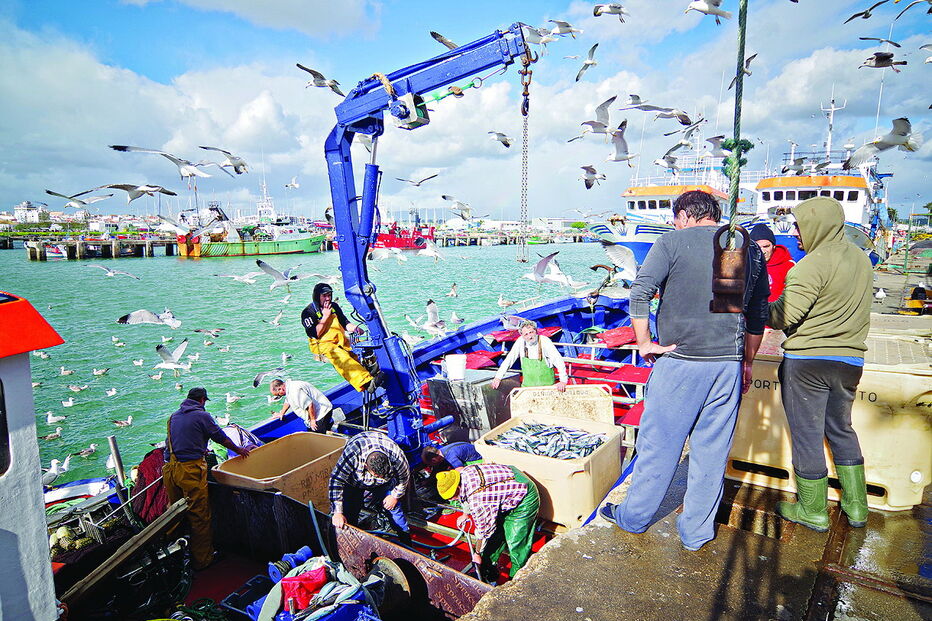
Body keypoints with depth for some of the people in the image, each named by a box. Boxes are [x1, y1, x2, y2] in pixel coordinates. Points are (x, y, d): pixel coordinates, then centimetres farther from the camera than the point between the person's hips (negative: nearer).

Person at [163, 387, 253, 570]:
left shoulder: (174, 416, 16)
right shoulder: (202, 416, -4)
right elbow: (221, 438, 2)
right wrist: (239, 450, 18)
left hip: (169, 468, 7)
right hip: (190, 469, -7)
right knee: (200, 515, 2)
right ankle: (203, 560, 9)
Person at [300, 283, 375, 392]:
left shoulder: (334, 306, 15)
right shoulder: (308, 312, -3)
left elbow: (345, 323, 19)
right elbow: (315, 335, -12)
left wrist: (355, 328, -3)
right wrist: (325, 316, -11)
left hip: (341, 341, 8)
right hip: (322, 344, -8)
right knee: (340, 356, -37)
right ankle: (366, 383, -56)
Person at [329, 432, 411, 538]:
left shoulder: (397, 457, -37)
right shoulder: (351, 455, -45)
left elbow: (404, 477, -14)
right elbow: (336, 481, -36)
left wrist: (395, 496, -6)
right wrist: (337, 513, -37)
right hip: (355, 480, -1)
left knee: (393, 505, -2)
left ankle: (405, 537, 19)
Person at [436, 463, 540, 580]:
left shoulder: (476, 499, -34)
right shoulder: (464, 472, -11)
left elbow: (483, 530, -20)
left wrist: (477, 554, -4)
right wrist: (465, 514, 21)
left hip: (524, 498, -9)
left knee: (515, 542, -4)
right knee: (495, 532, 13)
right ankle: (490, 565, 28)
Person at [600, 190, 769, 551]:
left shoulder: (672, 243, -3)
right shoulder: (751, 250, 11)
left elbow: (639, 295, -14)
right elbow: (758, 316, 15)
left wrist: (644, 344, -5)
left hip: (680, 361, -4)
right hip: (729, 365, 4)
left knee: (658, 444, 7)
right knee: (712, 450, 12)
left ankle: (633, 518, 24)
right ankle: (696, 532, 25)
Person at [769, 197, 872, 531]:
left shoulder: (813, 264, -17)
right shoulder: (861, 259, 10)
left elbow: (783, 316, -20)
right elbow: (843, 306, 15)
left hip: (807, 360, -8)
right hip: (850, 360, 8)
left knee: (806, 434, 5)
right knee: (841, 430, 22)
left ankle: (813, 510, 17)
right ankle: (856, 505, 30)